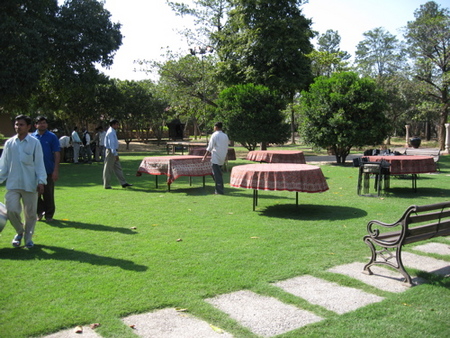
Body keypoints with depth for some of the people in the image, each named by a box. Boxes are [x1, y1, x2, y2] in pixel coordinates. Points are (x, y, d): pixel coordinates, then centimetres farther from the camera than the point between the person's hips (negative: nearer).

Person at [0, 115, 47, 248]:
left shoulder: (34, 143, -3)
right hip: (13, 184, 2)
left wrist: (41, 181, -9)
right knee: (11, 211, -5)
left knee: (30, 213, 5)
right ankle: (19, 232, 23)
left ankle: (28, 238, 23)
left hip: (30, 184, -2)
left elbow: (39, 163, -3)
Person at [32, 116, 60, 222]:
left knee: (48, 194, 4)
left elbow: (57, 154, -4)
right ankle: (40, 211, 24)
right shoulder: (32, 137, 5)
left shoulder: (52, 137, -2)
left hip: (49, 171, -2)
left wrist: (56, 170, -11)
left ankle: (49, 214, 17)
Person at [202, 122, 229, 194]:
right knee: (218, 173, 18)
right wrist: (225, 156, 26)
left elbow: (210, 147, -12)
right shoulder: (225, 136, 11)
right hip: (222, 158, 7)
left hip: (216, 158, -7)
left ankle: (219, 191, -4)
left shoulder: (214, 135, -10)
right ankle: (220, 189, 21)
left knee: (217, 174, -4)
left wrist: (205, 156, -6)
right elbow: (227, 148, 16)